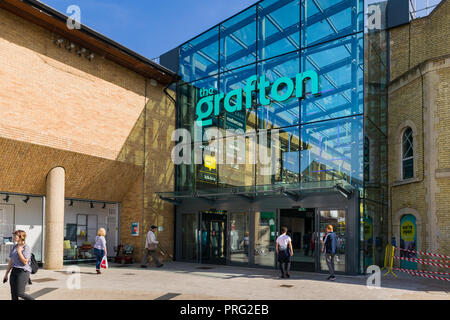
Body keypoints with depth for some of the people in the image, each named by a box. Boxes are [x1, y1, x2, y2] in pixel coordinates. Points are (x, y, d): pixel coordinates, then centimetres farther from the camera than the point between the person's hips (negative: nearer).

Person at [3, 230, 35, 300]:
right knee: (13, 294, 4)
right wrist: (6, 274, 15)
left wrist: (19, 252, -16)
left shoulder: (26, 248, -10)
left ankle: (33, 300, 12)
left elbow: (25, 262, -16)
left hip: (23, 271, -7)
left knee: (20, 293, -9)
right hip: (14, 271, 7)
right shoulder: (14, 247, 11)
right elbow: (11, 262, 15)